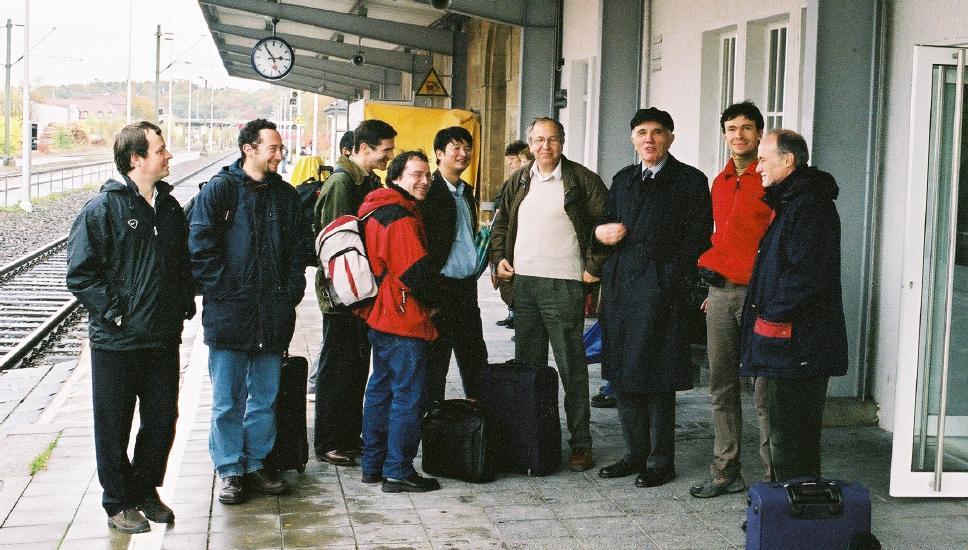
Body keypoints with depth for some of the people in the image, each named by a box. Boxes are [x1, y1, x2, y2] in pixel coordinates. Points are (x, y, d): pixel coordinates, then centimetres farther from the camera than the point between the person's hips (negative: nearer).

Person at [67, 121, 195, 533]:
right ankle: (118, 503, 20)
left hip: (163, 340, 6)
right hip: (116, 342, -6)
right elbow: (80, 274, -12)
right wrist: (114, 313, -15)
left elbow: (183, 264, 21)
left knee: (162, 421, 12)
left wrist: (184, 306, 9)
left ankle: (146, 491, 31)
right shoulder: (102, 209, -11)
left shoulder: (170, 209, 9)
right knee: (114, 427, 6)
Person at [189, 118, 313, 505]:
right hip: (229, 313, -4)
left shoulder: (286, 195, 11)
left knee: (265, 397, 12)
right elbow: (201, 248, -8)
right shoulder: (219, 190, -4)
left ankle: (257, 463, 24)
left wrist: (292, 290, 5)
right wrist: (222, 290, -12)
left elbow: (301, 247, 15)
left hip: (274, 313, 4)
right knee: (228, 400, 3)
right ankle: (230, 470, 13)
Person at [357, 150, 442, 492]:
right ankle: (398, 472, -1)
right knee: (409, 395, -5)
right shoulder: (401, 218, -18)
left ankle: (372, 464, 25)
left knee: (381, 388, 17)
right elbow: (417, 272, -22)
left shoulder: (376, 211, 15)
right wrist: (432, 301, -3)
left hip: (379, 316, 11)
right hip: (403, 322, -11)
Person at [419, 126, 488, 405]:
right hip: (441, 286, -8)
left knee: (475, 355, 14)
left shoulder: (466, 192, 15)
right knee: (435, 358, 1)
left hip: (467, 286, 8)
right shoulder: (427, 190, -11)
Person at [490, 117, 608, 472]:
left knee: (571, 366, -3)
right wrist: (499, 257, 11)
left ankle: (581, 443, 3)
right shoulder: (518, 181, 13)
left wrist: (594, 267, -8)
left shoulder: (582, 180, -4)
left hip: (563, 284, -6)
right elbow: (501, 222, 24)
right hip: (523, 281, 6)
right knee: (527, 363, 12)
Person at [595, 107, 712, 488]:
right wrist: (602, 232, -1)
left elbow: (697, 239, -6)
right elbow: (606, 225, 23)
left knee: (657, 380, -3)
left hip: (661, 290, -6)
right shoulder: (623, 180, 18)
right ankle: (636, 454, 21)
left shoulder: (690, 181, 0)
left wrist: (668, 280, -13)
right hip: (620, 288, 6)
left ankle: (661, 463, 7)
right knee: (623, 377, 9)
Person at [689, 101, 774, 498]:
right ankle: (725, 472, 19)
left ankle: (773, 477, 5)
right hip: (720, 292, 7)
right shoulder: (720, 182, 16)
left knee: (764, 391, -3)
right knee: (722, 387, 10)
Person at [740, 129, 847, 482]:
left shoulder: (810, 206, -14)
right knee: (785, 431, 16)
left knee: (789, 434, -7)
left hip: (797, 344, -11)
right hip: (788, 344, 11)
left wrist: (772, 317, -17)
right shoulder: (791, 203, 20)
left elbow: (807, 274, -23)